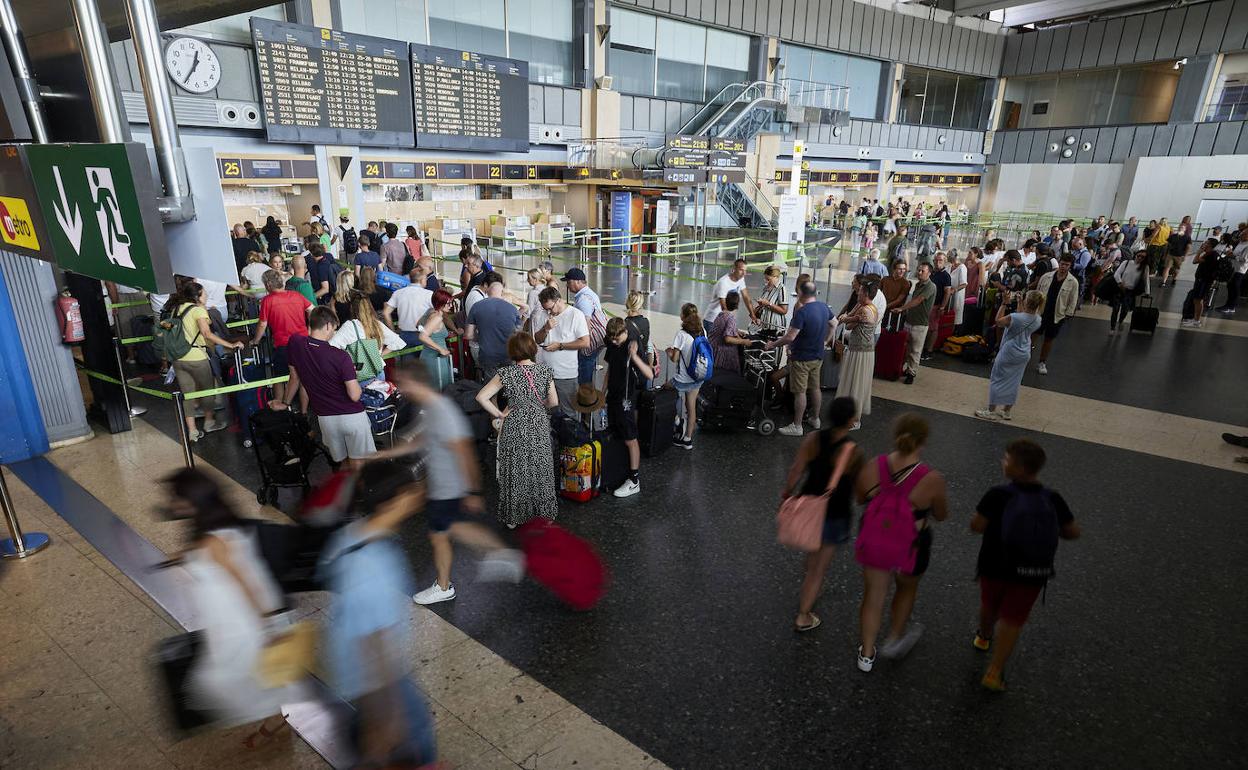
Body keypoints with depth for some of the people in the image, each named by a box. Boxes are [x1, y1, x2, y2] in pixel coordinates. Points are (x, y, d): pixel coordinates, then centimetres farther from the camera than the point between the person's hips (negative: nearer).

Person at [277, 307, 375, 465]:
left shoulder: (295, 343, -7)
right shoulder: (341, 356, -19)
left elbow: (295, 378, 7)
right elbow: (355, 395, -19)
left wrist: (285, 402, 24)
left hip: (325, 418, 4)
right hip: (352, 416, -4)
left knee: (339, 462, 17)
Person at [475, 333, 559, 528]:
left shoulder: (506, 374, -13)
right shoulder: (544, 370, -7)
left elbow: (481, 397, -17)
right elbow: (554, 402, -2)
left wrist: (499, 414, -6)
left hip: (514, 428, -2)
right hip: (539, 426, 2)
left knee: (515, 471, 13)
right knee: (540, 469, 18)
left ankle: (513, 517, 25)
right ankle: (545, 512, 31)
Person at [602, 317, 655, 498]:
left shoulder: (634, 346, -18)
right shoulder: (612, 345, 5)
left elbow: (650, 375, -29)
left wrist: (634, 357, -41)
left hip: (626, 399, -7)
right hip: (613, 396, 7)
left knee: (630, 440, -2)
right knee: (615, 437, 15)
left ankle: (634, 481, 6)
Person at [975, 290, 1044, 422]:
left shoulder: (1014, 317, -26)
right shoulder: (1038, 320, -6)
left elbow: (998, 321, -10)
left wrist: (1004, 303, -9)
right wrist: (1020, 305, 7)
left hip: (1008, 353, -6)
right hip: (1024, 355, 6)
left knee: (997, 380, 7)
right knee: (1013, 383, 15)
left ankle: (991, 411, 12)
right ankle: (1006, 411, 25)